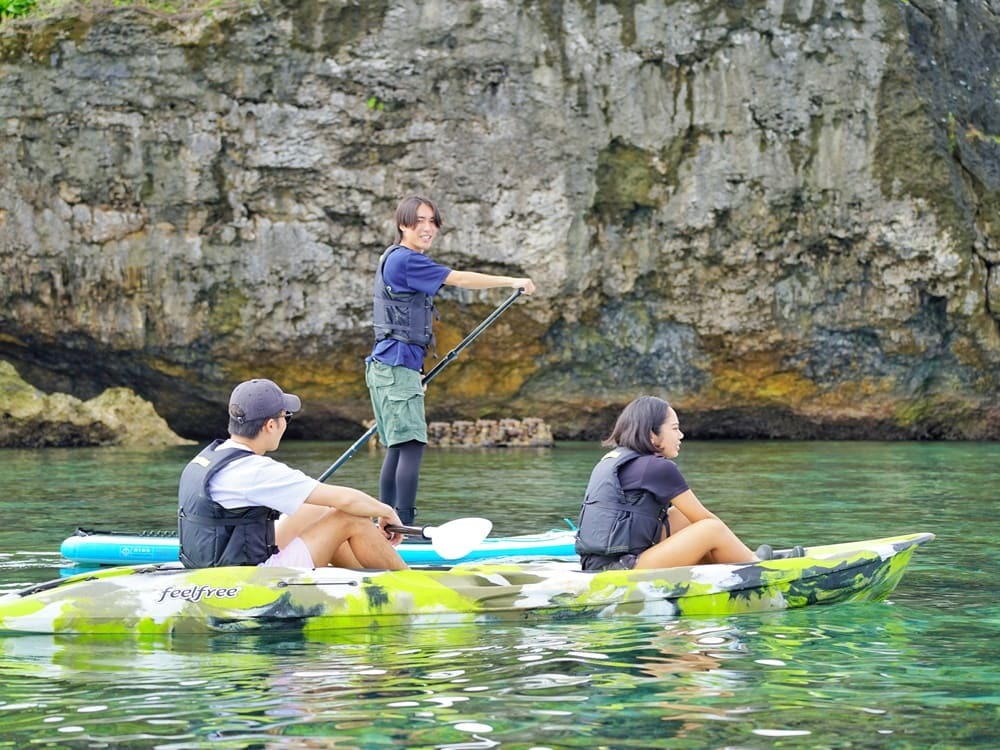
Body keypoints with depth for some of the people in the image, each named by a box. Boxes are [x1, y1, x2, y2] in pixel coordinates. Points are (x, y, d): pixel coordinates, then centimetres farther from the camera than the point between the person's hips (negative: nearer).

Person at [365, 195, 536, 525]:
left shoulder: (393, 259, 21)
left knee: (397, 449, 10)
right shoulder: (405, 259, -11)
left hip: (389, 366, 11)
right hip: (397, 365, -11)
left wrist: (414, 372, 27)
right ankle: (405, 525, -19)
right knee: (411, 445, -15)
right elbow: (459, 279, -13)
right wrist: (514, 281, -7)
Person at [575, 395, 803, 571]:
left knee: (682, 518, 18)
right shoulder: (658, 467, -10)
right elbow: (704, 518, -1)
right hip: (621, 574, -9)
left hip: (598, 565, 9)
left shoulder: (612, 459, 17)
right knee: (711, 530, -7)